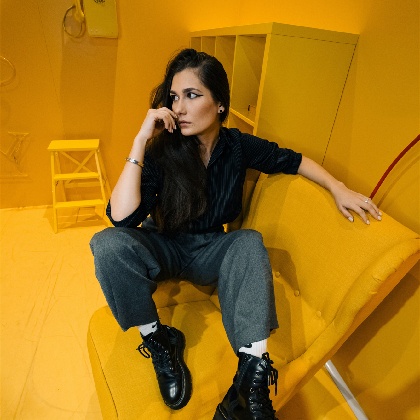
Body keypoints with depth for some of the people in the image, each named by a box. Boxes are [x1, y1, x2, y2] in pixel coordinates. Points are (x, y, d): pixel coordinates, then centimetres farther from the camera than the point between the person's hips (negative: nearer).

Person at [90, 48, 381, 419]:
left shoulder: (238, 146, -10)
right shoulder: (162, 151, -18)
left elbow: (293, 160, 4)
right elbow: (122, 217, -30)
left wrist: (339, 188, -8)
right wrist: (141, 140, -32)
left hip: (210, 251, 2)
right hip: (164, 248, -1)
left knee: (250, 242, -27)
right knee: (109, 244, -29)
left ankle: (252, 382, -27)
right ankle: (158, 340, -8)